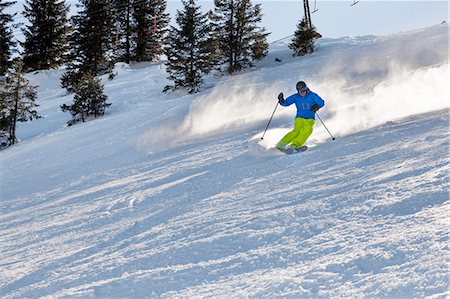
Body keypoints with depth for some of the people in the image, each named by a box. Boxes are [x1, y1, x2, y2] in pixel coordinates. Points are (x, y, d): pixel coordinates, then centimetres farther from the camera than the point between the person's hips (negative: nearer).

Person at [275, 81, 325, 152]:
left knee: (308, 130, -30)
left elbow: (321, 103, -9)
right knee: (297, 131, -26)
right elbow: (286, 103, 2)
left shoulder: (312, 95, -4)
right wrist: (281, 100, -20)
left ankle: (294, 145, -36)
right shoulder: (296, 97, 0)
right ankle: (281, 144, -25)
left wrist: (316, 106, -29)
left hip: (310, 119, 0)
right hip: (300, 118, 0)